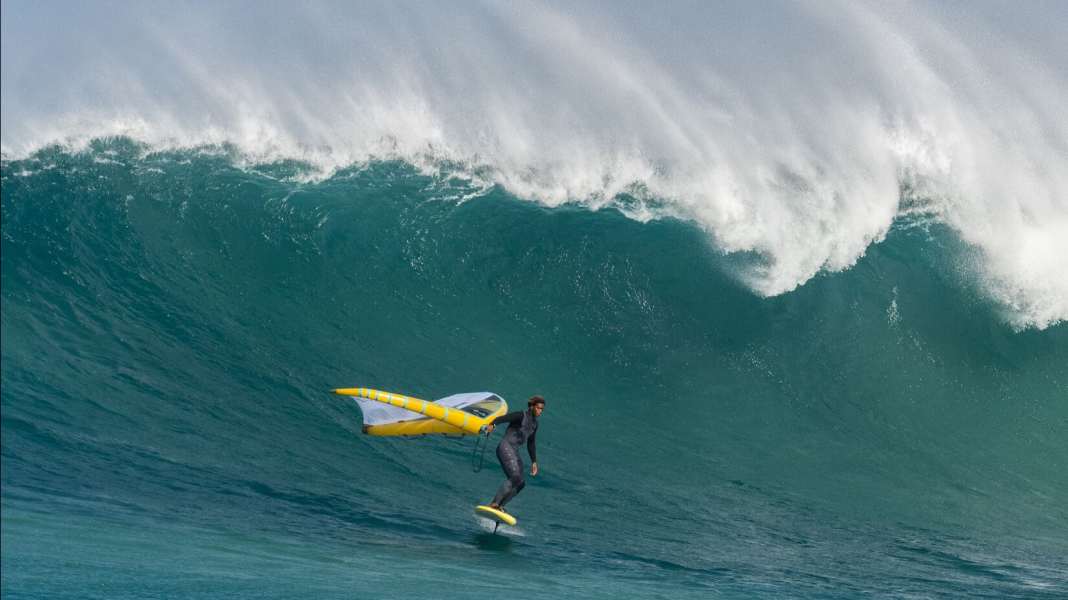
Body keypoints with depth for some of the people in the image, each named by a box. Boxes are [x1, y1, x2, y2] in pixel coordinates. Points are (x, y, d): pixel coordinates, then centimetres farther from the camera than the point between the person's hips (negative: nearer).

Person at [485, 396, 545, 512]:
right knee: (515, 477, -24)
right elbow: (502, 418, -21)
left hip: (514, 452, 9)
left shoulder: (535, 424, 17)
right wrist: (492, 424, -41)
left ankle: (498, 506, -1)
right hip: (506, 447, -9)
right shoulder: (521, 416, -7)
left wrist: (534, 462, 25)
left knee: (520, 484, 1)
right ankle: (494, 504, -27)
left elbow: (531, 444, 27)